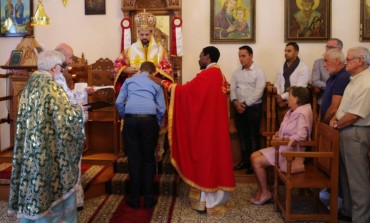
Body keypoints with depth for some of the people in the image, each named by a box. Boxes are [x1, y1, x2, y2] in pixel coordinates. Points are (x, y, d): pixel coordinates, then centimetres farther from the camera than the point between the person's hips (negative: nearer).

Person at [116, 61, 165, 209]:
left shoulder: (129, 81, 20)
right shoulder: (156, 84, 19)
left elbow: (119, 102, 10)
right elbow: (162, 108, 12)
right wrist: (158, 124, 26)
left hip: (131, 119, 1)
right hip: (149, 119, 0)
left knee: (134, 159, 7)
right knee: (148, 159, 9)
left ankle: (135, 199, 11)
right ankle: (149, 198, 11)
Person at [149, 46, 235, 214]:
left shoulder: (207, 74, -17)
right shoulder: (219, 75, 12)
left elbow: (184, 90, -16)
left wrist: (162, 82, -7)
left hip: (205, 125, -9)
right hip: (214, 124, 9)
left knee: (205, 157, -1)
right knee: (213, 156, 14)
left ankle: (207, 200, 8)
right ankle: (215, 197, 23)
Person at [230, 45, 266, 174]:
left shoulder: (258, 72, -7)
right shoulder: (237, 72, 10)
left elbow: (258, 92, -14)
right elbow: (232, 88, 6)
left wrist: (245, 104, -16)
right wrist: (235, 102, -12)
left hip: (253, 108, -5)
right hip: (239, 107, 5)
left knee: (253, 136, 2)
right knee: (242, 135, 11)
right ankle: (245, 161, 22)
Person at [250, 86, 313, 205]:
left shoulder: (302, 113, -19)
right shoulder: (292, 111, 10)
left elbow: (301, 136, -29)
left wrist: (282, 139, -18)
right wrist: (278, 133, -2)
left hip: (291, 150, -10)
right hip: (283, 147, 10)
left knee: (257, 162, -14)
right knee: (254, 156, 0)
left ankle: (264, 192, 2)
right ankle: (260, 190, 5)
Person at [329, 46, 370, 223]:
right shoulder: (355, 79, 12)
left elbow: (354, 115, -22)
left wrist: (336, 125, -8)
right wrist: (336, 118, 5)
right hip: (347, 131, 10)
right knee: (346, 173, 19)